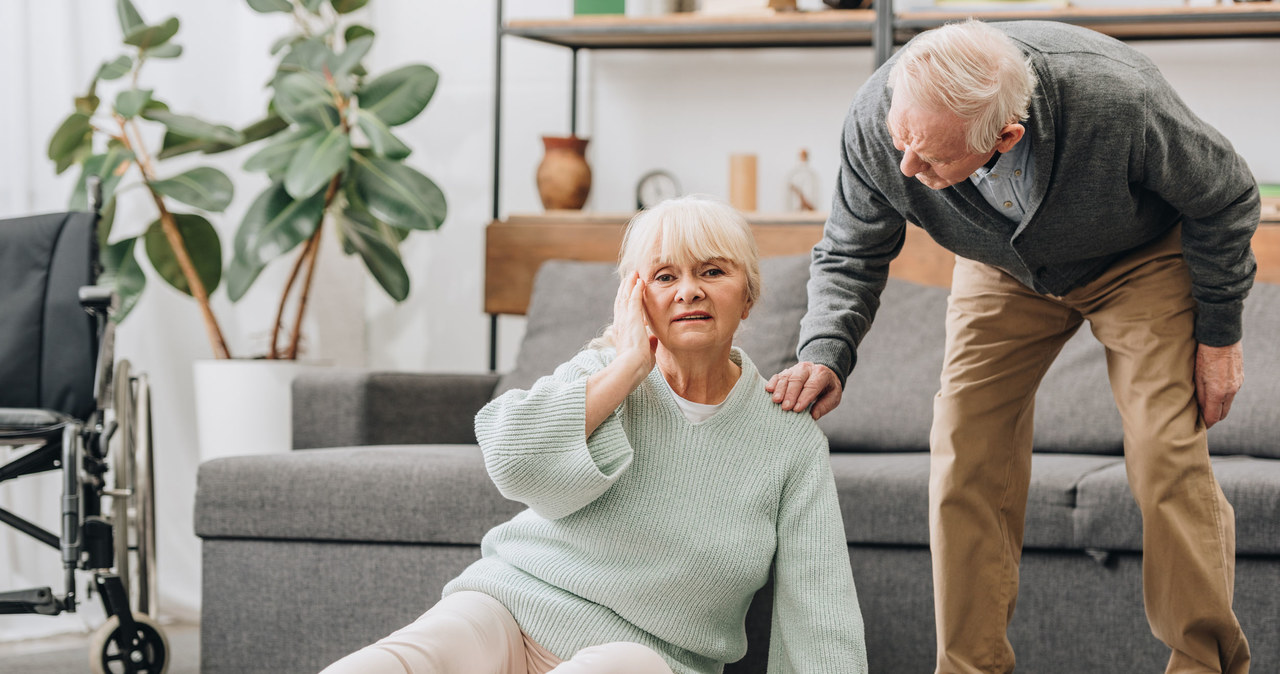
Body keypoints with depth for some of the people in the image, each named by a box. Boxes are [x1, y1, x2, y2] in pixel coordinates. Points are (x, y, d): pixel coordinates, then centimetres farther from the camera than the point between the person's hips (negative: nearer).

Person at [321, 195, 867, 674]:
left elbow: (820, 622, 0)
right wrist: (630, 364, -9)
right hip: (510, 607, -1)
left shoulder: (793, 442, 3)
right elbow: (513, 459, -17)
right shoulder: (604, 373, 5)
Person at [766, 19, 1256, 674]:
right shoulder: (875, 120, -32)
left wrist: (1219, 335, -11)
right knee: (965, 459, -8)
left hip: (1142, 257, -3)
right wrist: (825, 355, -31)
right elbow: (850, 254, -12)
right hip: (1003, 271, 3)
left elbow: (1224, 197, -19)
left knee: (1167, 459, -15)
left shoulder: (1118, 101, -41)